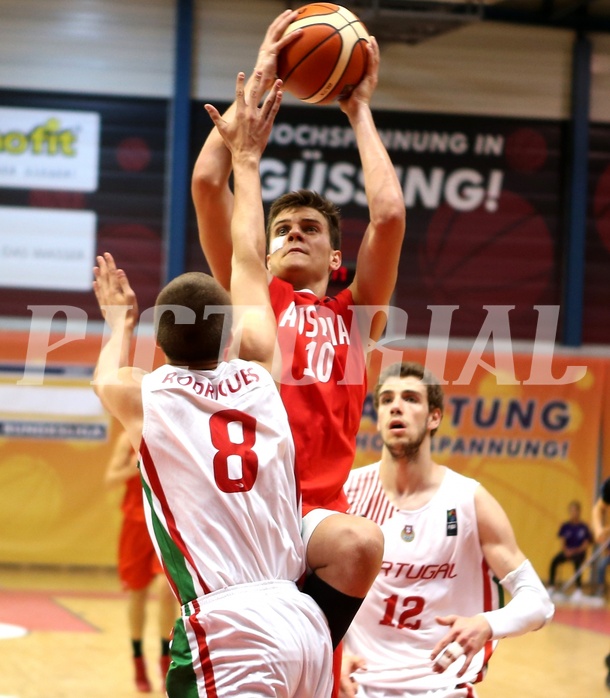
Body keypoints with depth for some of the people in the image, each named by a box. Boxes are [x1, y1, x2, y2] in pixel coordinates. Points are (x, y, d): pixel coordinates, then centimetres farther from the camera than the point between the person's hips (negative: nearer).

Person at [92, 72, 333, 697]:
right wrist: (247, 159, 38)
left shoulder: (141, 396, 3)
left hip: (231, 628, -5)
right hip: (304, 620, 5)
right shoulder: (256, 376, 11)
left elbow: (106, 376, 32)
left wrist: (118, 322, 51)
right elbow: (249, 262, 27)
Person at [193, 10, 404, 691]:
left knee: (359, 544, -34)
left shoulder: (354, 314, 20)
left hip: (316, 513, 0)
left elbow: (389, 215, 6)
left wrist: (360, 109, 17)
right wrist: (259, 79, 13)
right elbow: (208, 182, 8)